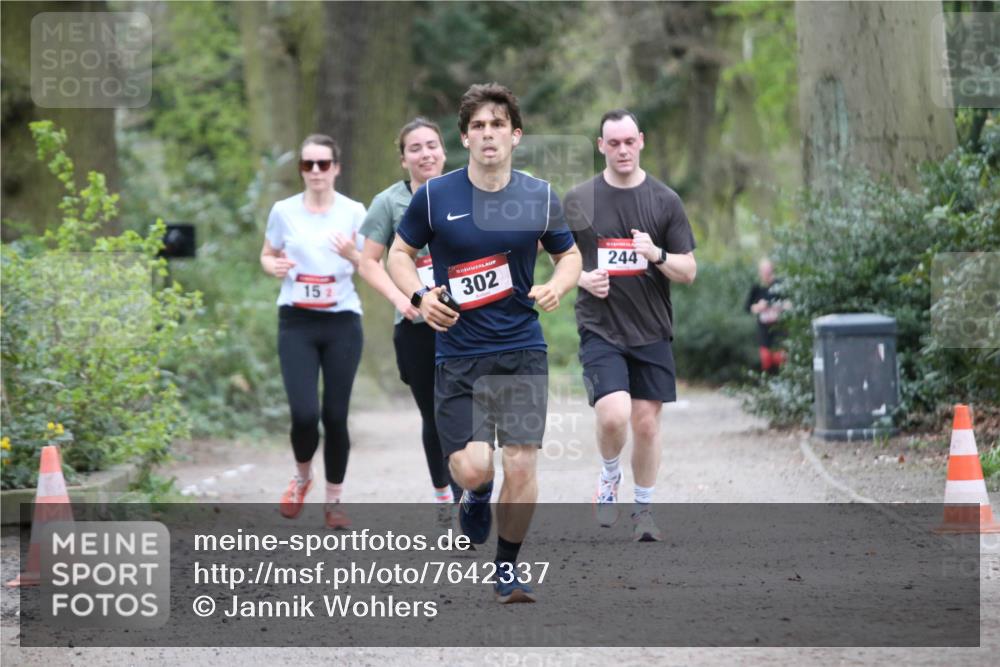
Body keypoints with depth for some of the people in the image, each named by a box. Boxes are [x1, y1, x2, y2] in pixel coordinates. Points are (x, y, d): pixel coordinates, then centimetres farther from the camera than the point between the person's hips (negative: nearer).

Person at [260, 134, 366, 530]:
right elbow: (267, 254, 15)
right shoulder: (284, 211, 2)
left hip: (342, 322, 0)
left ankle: (334, 501, 17)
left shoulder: (353, 212, 1)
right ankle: (302, 478, 20)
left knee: (335, 415, 1)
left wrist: (353, 255, -20)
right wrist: (273, 266, -9)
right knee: (304, 414, -11)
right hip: (297, 322, 0)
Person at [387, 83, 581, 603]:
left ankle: (507, 567, 15)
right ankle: (478, 496, 30)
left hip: (522, 350, 1)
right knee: (472, 469, -9)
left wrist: (557, 286, -7)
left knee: (520, 464, -7)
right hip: (458, 352, -1)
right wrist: (420, 296, -10)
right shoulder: (434, 196, -3)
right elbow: (399, 253, 9)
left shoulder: (540, 197, 2)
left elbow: (570, 254, 15)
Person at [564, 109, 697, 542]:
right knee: (613, 414, -19)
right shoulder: (578, 201, 3)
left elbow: (689, 271, 3)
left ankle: (643, 508, 22)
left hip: (652, 331, 2)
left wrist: (657, 255, -17)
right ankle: (609, 477, 11)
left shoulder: (665, 201, 3)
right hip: (599, 329, -1)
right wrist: (583, 279, -9)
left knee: (646, 423, 4)